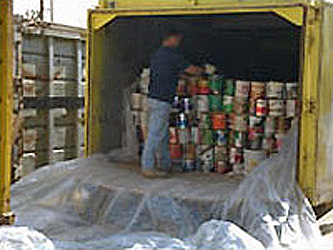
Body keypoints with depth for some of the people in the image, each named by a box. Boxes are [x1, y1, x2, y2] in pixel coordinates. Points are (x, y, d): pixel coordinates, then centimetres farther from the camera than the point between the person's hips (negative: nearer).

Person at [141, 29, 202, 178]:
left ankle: (165, 165, 24)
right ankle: (148, 168, -3)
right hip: (162, 101, -10)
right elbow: (191, 70, -2)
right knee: (155, 135, -6)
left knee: (163, 134, 16)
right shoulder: (172, 55, -11)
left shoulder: (157, 54, 15)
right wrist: (201, 70, 16)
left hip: (153, 98, 10)